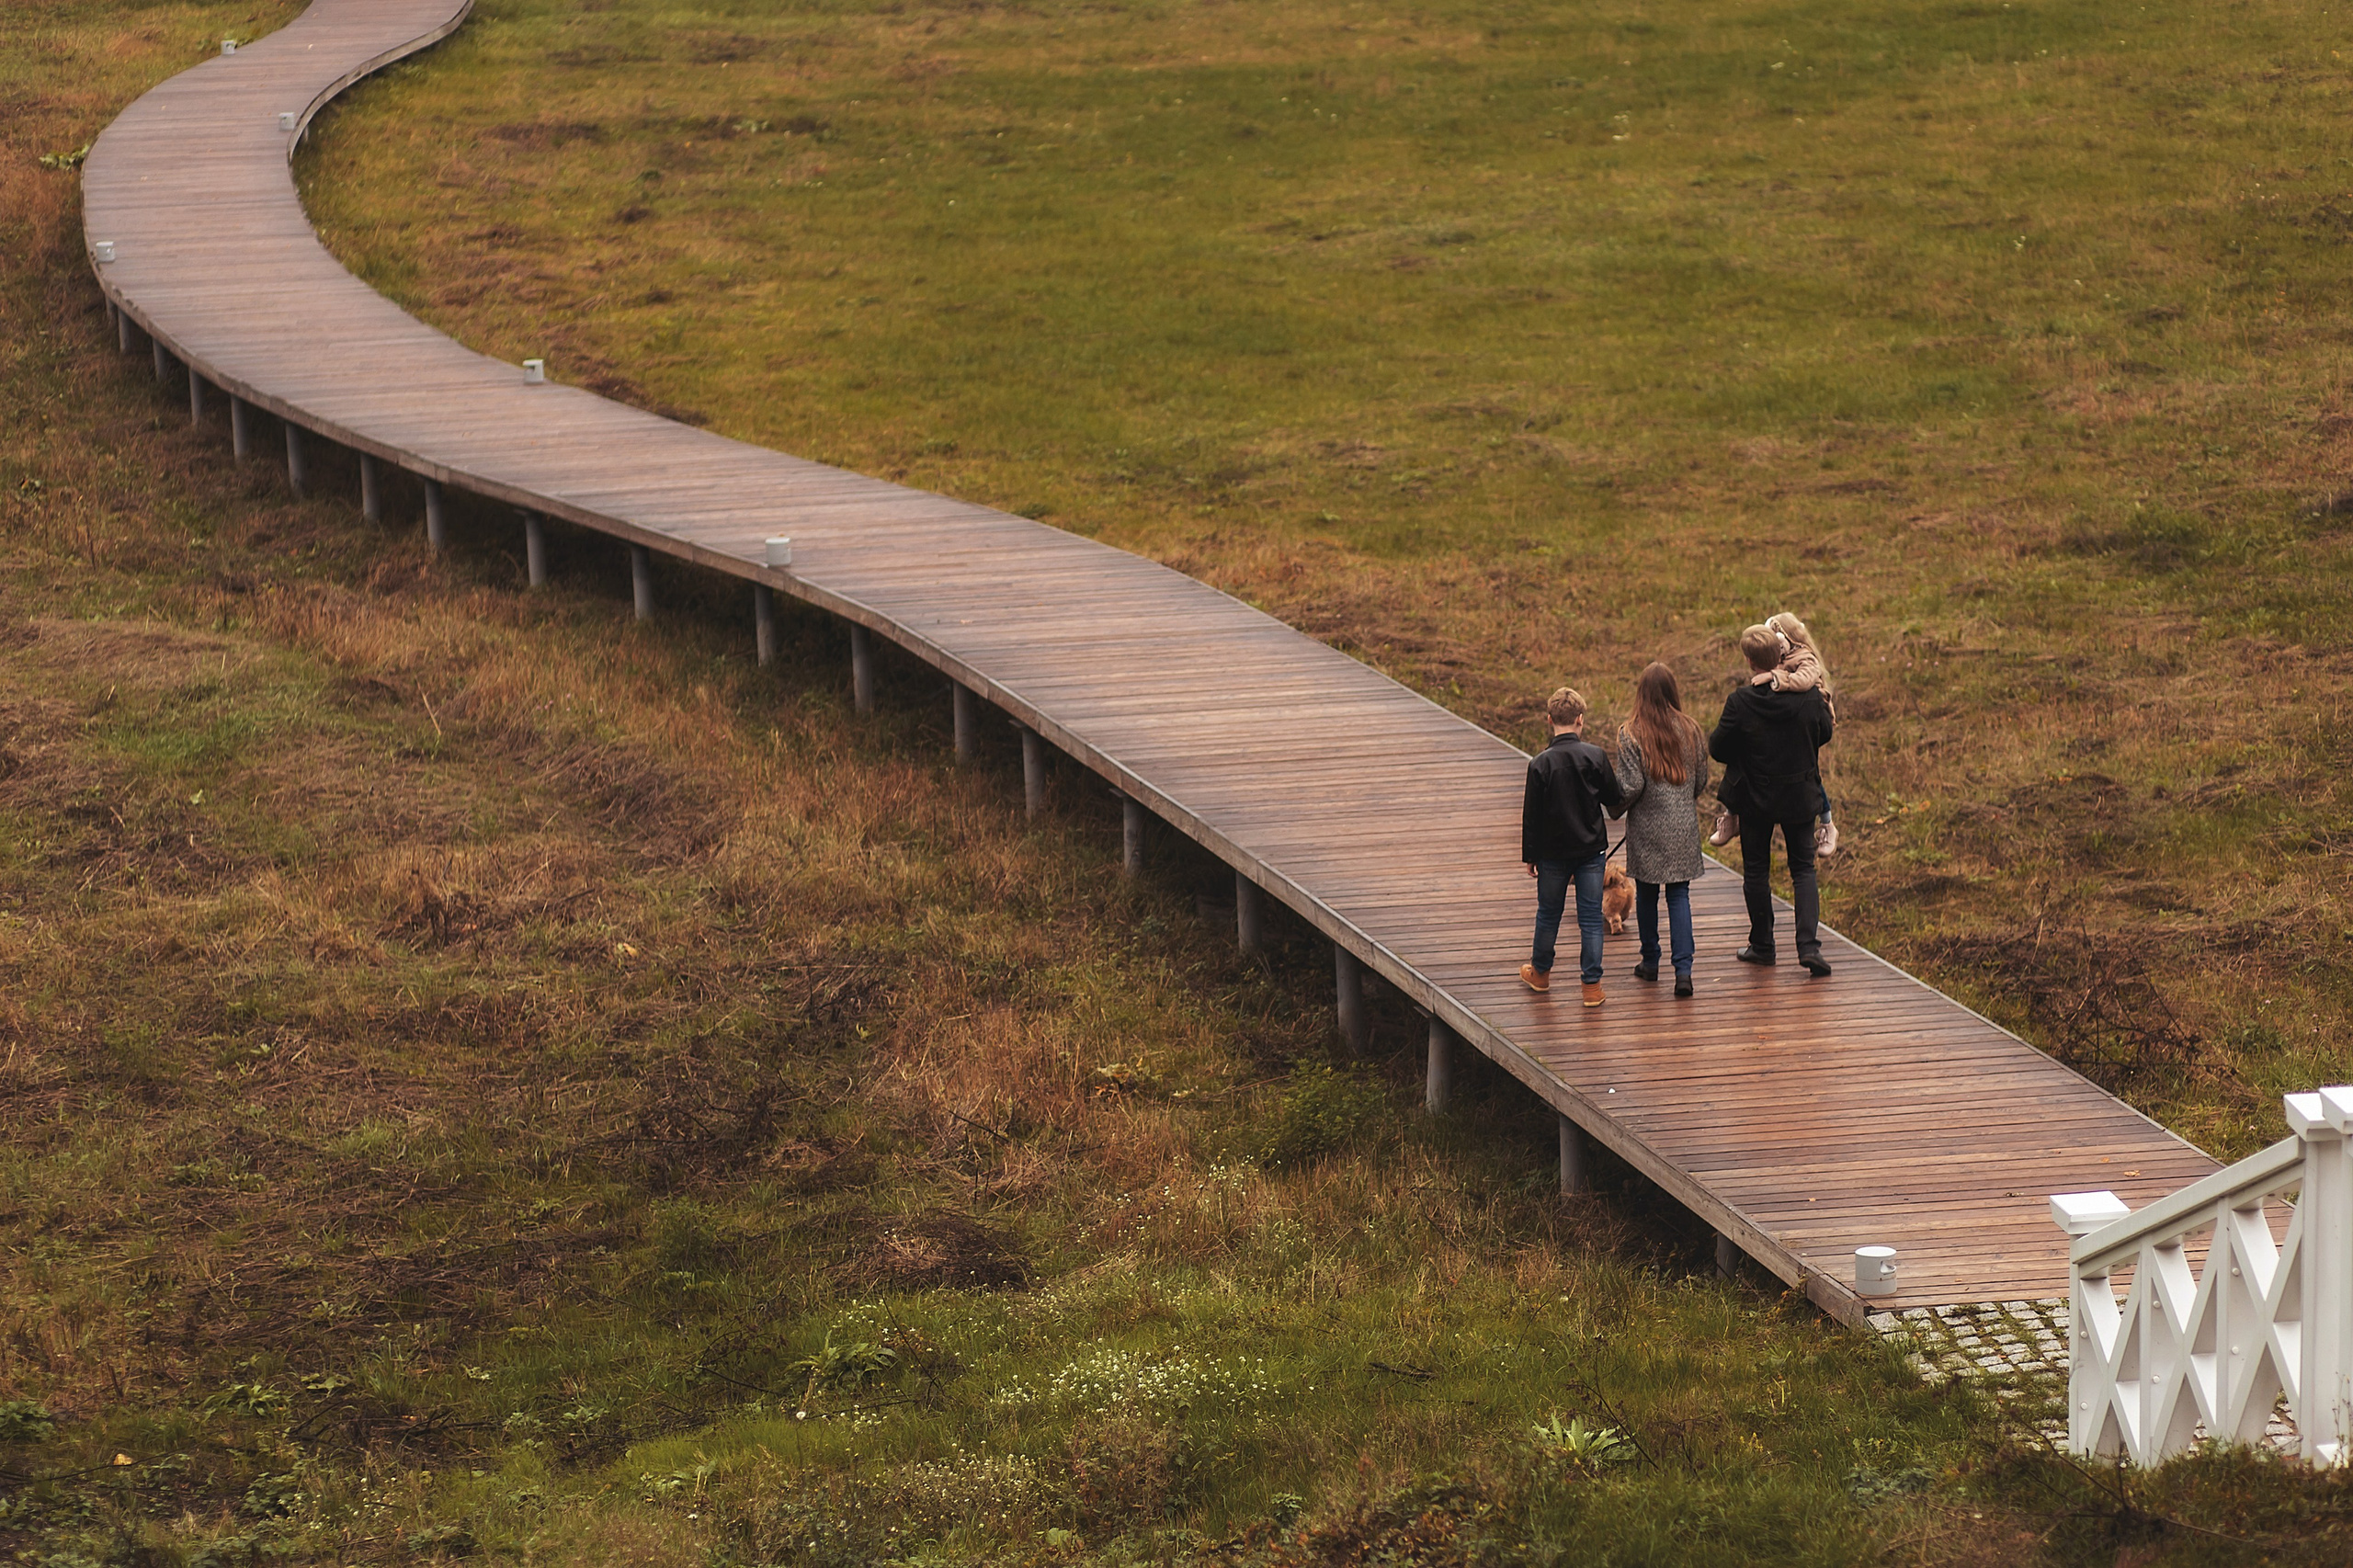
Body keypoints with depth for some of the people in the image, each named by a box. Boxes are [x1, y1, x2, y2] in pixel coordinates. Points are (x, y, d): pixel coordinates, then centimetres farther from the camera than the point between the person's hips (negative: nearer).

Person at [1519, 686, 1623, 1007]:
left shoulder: (1540, 764, -12)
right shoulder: (1595, 757, -10)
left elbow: (1531, 814, -7)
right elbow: (1614, 800, 0)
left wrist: (1530, 856, 2)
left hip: (1553, 852, -1)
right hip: (1591, 848, 1)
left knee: (1549, 913, 16)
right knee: (1590, 916, 5)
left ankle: (1540, 972, 33)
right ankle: (1592, 984, 3)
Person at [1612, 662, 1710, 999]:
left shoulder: (1631, 734, -12)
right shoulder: (1690, 731, -1)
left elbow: (1631, 787, -15)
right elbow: (1701, 781, 6)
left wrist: (1619, 805, 6)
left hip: (1647, 828, -2)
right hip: (1683, 826, 2)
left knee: (1646, 894, 14)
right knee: (1679, 895, 5)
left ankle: (1650, 962, 26)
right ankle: (1683, 969, -6)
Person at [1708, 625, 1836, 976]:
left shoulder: (1741, 702, -20)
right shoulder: (1809, 696, -12)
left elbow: (1718, 749, -12)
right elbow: (1824, 735, 5)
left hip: (1756, 798, -2)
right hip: (1800, 797, 2)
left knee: (1756, 870, 14)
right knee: (1803, 868, 10)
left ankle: (1762, 944, 23)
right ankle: (1809, 944, -5)